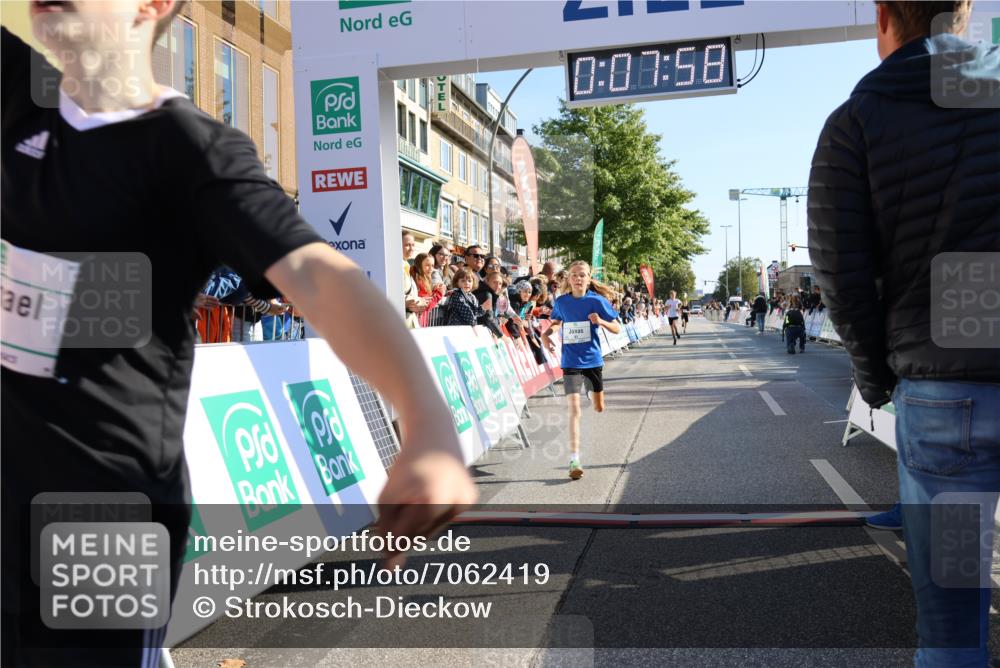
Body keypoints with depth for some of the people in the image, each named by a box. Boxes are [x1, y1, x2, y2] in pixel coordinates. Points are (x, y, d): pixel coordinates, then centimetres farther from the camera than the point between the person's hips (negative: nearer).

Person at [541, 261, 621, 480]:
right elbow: (556, 322, 20)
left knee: (599, 408, 17)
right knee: (574, 409, -13)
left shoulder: (597, 301, -7)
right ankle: (574, 460, -12)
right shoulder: (561, 302, 0)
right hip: (570, 363, 0)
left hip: (593, 361, 1)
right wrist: (546, 333, -2)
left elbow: (617, 328, -4)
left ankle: (593, 392, 55)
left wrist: (601, 322, -24)